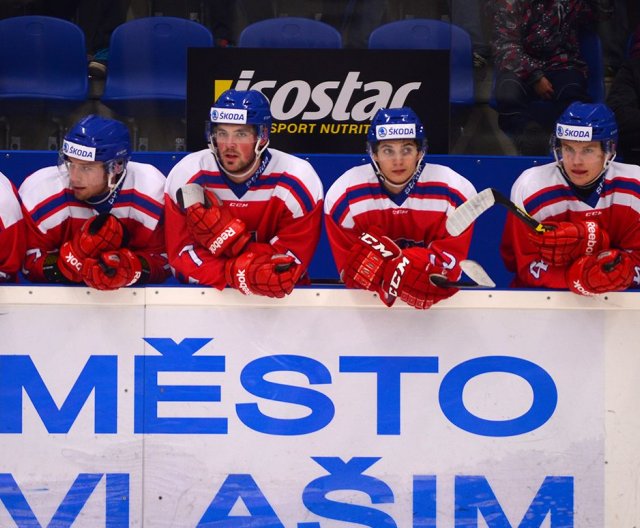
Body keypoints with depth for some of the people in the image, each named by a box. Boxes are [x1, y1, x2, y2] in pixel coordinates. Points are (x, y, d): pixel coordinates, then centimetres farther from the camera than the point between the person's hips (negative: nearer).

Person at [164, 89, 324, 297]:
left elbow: (291, 262, -14)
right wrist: (242, 275, -28)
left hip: (282, 298, 0)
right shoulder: (186, 177, -11)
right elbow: (183, 258, -10)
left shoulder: (299, 182, -14)